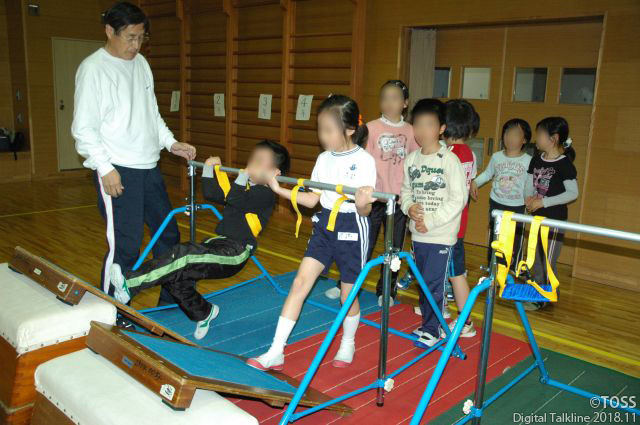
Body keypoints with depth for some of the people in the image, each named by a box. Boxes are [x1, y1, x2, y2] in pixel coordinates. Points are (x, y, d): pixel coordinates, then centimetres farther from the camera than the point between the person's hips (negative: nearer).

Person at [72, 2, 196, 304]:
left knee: (168, 234, 14)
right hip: (117, 172, -8)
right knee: (124, 246, -7)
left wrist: (171, 143, 8)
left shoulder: (141, 63, 13)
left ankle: (172, 302, 31)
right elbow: (83, 128, -11)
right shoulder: (93, 68, -8)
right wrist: (105, 168, -17)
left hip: (149, 168, 8)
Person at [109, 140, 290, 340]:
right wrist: (210, 167, 22)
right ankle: (202, 312, 13)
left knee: (184, 255, -29)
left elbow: (235, 200, -23)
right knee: (175, 274, -8)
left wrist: (245, 174, -16)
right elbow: (212, 194, 24)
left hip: (234, 253, -8)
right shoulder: (245, 186, 22)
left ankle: (129, 284, -33)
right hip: (218, 244, 8)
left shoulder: (266, 194, -7)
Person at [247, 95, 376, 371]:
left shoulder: (364, 161, -13)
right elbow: (313, 199, 9)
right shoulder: (324, 159, 4)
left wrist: (363, 203, -39)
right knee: (300, 282, -3)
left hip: (352, 230, -5)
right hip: (324, 227, 5)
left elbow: (365, 211, -16)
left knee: (348, 294, 9)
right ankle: (276, 353, 2)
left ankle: (348, 344, 37)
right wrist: (280, 190, 2)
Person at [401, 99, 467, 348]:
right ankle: (428, 323, 31)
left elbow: (458, 199, -13)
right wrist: (409, 207, -8)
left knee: (434, 284, -3)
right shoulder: (411, 159, 5)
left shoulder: (449, 160, -11)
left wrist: (431, 221, -15)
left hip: (441, 235, -6)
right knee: (423, 282, 15)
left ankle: (431, 330, 12)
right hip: (417, 233, 6)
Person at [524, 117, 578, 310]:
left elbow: (573, 193, -17)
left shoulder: (564, 163, -15)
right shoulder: (536, 160, 4)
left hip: (555, 219, -7)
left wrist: (543, 202, -21)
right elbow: (529, 184, 10)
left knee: (548, 260, 1)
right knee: (536, 258, 17)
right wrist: (529, 198, -13)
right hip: (537, 217, 7)